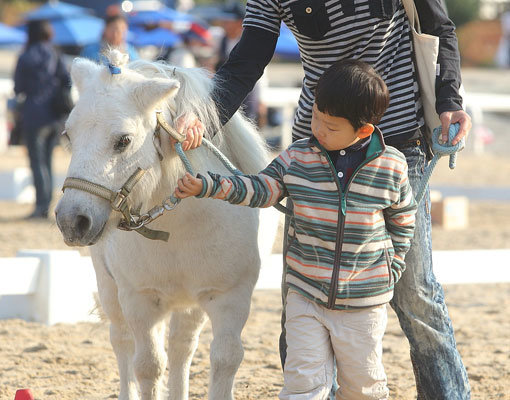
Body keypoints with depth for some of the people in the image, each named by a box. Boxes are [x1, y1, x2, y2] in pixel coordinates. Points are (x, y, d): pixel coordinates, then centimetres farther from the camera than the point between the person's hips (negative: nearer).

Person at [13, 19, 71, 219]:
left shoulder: (25, 58, -9)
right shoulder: (54, 55, 3)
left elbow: (18, 88, -3)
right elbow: (67, 81, -1)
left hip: (34, 115, -5)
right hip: (55, 118, 5)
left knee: (38, 163, -2)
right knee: (47, 162, 12)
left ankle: (41, 205, -9)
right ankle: (45, 205, 12)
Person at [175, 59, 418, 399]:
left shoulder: (391, 168, -8)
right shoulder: (298, 159, -6)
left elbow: (403, 220, 5)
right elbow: (260, 189, -2)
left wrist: (392, 268, 3)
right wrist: (206, 186, -13)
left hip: (363, 304, -1)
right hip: (306, 295, 1)